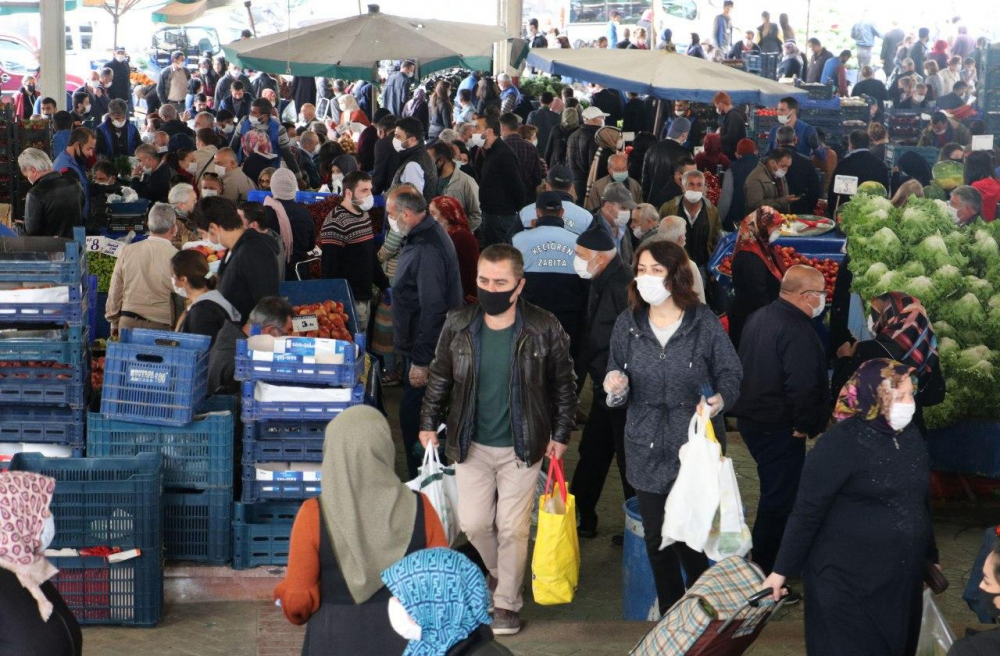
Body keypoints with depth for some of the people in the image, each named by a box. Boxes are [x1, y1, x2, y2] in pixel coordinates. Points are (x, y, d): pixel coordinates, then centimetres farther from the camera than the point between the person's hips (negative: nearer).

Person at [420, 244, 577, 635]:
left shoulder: (544, 329, -13)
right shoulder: (458, 325, -7)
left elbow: (563, 384, -2)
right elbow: (440, 377, 6)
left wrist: (561, 434, -1)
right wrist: (429, 423, 7)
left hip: (521, 446, -2)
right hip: (471, 444, 2)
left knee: (512, 528, 5)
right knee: (473, 523, 5)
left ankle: (507, 602, 23)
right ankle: (500, 571, 36)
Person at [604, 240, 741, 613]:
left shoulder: (704, 322, -6)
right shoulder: (628, 324, 4)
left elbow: (731, 371, 1)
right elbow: (617, 385, 11)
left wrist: (722, 397, -19)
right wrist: (617, 389, -13)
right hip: (647, 451, 3)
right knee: (656, 540, 10)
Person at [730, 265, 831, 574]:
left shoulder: (758, 317, 9)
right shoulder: (797, 331, -23)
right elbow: (804, 386, -28)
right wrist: (805, 425, -15)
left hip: (750, 418, 10)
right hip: (779, 428, -10)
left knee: (775, 492, 23)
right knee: (779, 497, 0)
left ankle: (765, 557, 34)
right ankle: (765, 570, 7)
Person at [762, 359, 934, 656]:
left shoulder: (910, 436, 5)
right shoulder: (841, 442, -16)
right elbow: (807, 511, -14)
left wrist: (930, 557, 21)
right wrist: (782, 570, -12)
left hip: (902, 578, 7)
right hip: (848, 580, -6)